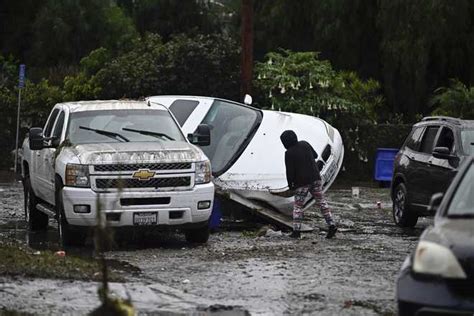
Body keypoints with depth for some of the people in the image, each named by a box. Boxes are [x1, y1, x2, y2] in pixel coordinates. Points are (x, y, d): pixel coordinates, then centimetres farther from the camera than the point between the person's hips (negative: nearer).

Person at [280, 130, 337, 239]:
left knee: (298, 206, 6)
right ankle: (331, 225, 1)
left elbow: (290, 171, -12)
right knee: (321, 202, 9)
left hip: (301, 183, -5)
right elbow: (315, 155, 17)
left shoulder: (289, 153, -14)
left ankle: (296, 230, 1)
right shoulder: (305, 144, 2)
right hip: (315, 178, 5)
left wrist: (290, 184, 1)